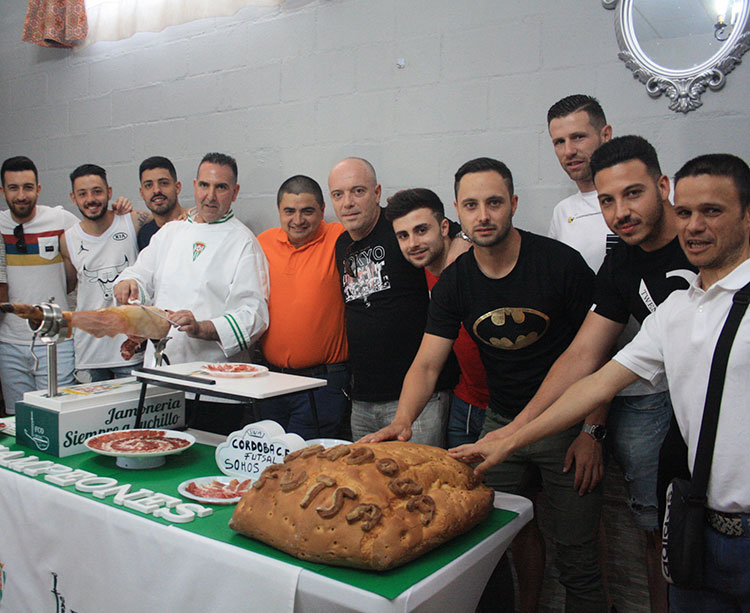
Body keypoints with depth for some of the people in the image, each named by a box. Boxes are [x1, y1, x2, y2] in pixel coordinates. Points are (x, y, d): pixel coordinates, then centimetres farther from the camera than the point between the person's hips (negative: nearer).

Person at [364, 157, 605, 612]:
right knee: (513, 535, 14)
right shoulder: (454, 281, -3)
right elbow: (427, 364, -6)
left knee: (577, 558, 3)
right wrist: (403, 421, -23)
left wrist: (591, 433, -13)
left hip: (566, 423, -3)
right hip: (501, 422, 4)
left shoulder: (561, 263, -14)